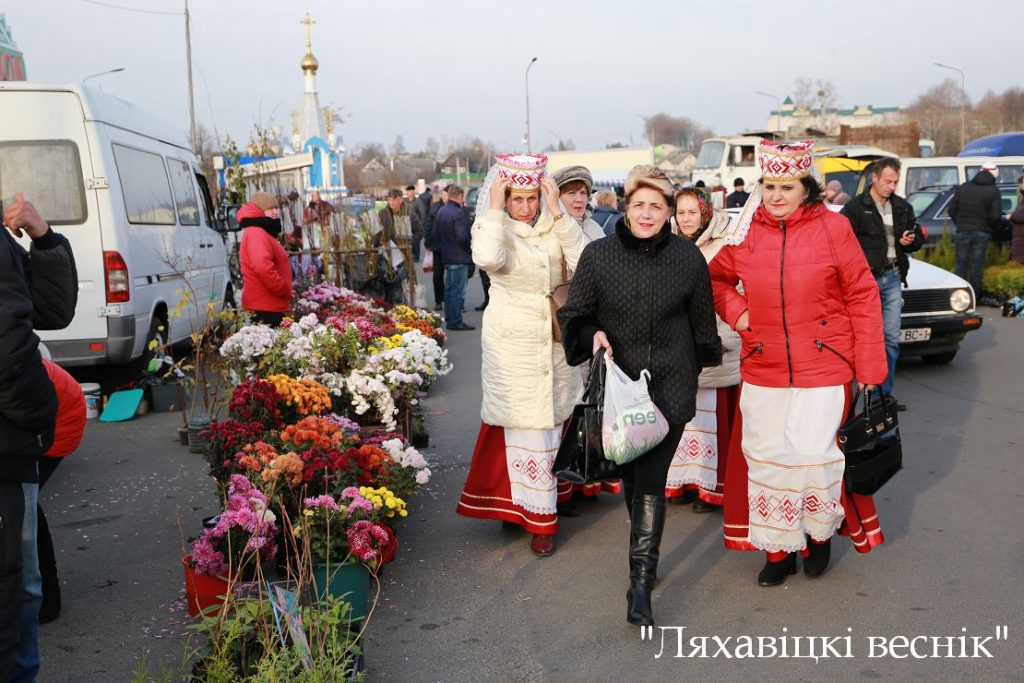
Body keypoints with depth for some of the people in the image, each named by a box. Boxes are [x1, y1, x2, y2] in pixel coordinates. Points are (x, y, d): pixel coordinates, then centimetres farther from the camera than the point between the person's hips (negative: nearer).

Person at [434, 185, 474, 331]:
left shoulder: (440, 212, 10)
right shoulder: (458, 213, -18)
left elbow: (436, 235, 16)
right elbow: (463, 237, -22)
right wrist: (471, 249, -7)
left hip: (446, 257, 9)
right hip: (459, 257, -9)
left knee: (449, 289, 14)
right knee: (458, 291, -4)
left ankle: (449, 320, 21)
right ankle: (456, 322, -1)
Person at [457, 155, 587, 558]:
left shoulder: (553, 227, 2)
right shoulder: (491, 226, -6)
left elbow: (582, 262, -15)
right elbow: (489, 258, -29)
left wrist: (557, 212, -16)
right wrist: (495, 209, -20)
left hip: (555, 342, 4)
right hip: (512, 343, -4)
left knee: (550, 426, 12)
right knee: (527, 432, -2)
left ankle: (516, 506, 30)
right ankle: (539, 520, 8)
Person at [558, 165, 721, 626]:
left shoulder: (688, 258, 0)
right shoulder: (598, 255, -1)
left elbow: (702, 320, 12)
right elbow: (574, 313, 4)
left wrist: (703, 363, 19)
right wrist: (593, 335, -16)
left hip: (669, 385, -1)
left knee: (651, 480, -9)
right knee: (629, 473, 13)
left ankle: (641, 583, -7)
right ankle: (645, 552, 38)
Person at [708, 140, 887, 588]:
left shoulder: (832, 228, -5)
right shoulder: (746, 234, 3)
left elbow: (862, 298, -3)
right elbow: (716, 277, 19)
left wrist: (870, 367, -6)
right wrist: (734, 311, -1)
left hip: (824, 368, -3)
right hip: (762, 370, 3)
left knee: (815, 456, -1)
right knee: (765, 458, 8)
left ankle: (820, 533, 29)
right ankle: (779, 548, 25)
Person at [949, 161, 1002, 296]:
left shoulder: (963, 188, 3)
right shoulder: (993, 191, -7)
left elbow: (952, 209, 3)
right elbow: (995, 216, -11)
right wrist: (990, 228, 8)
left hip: (962, 232, 2)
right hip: (982, 233, -2)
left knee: (961, 263, 8)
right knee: (977, 264, 3)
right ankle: (975, 295, 5)